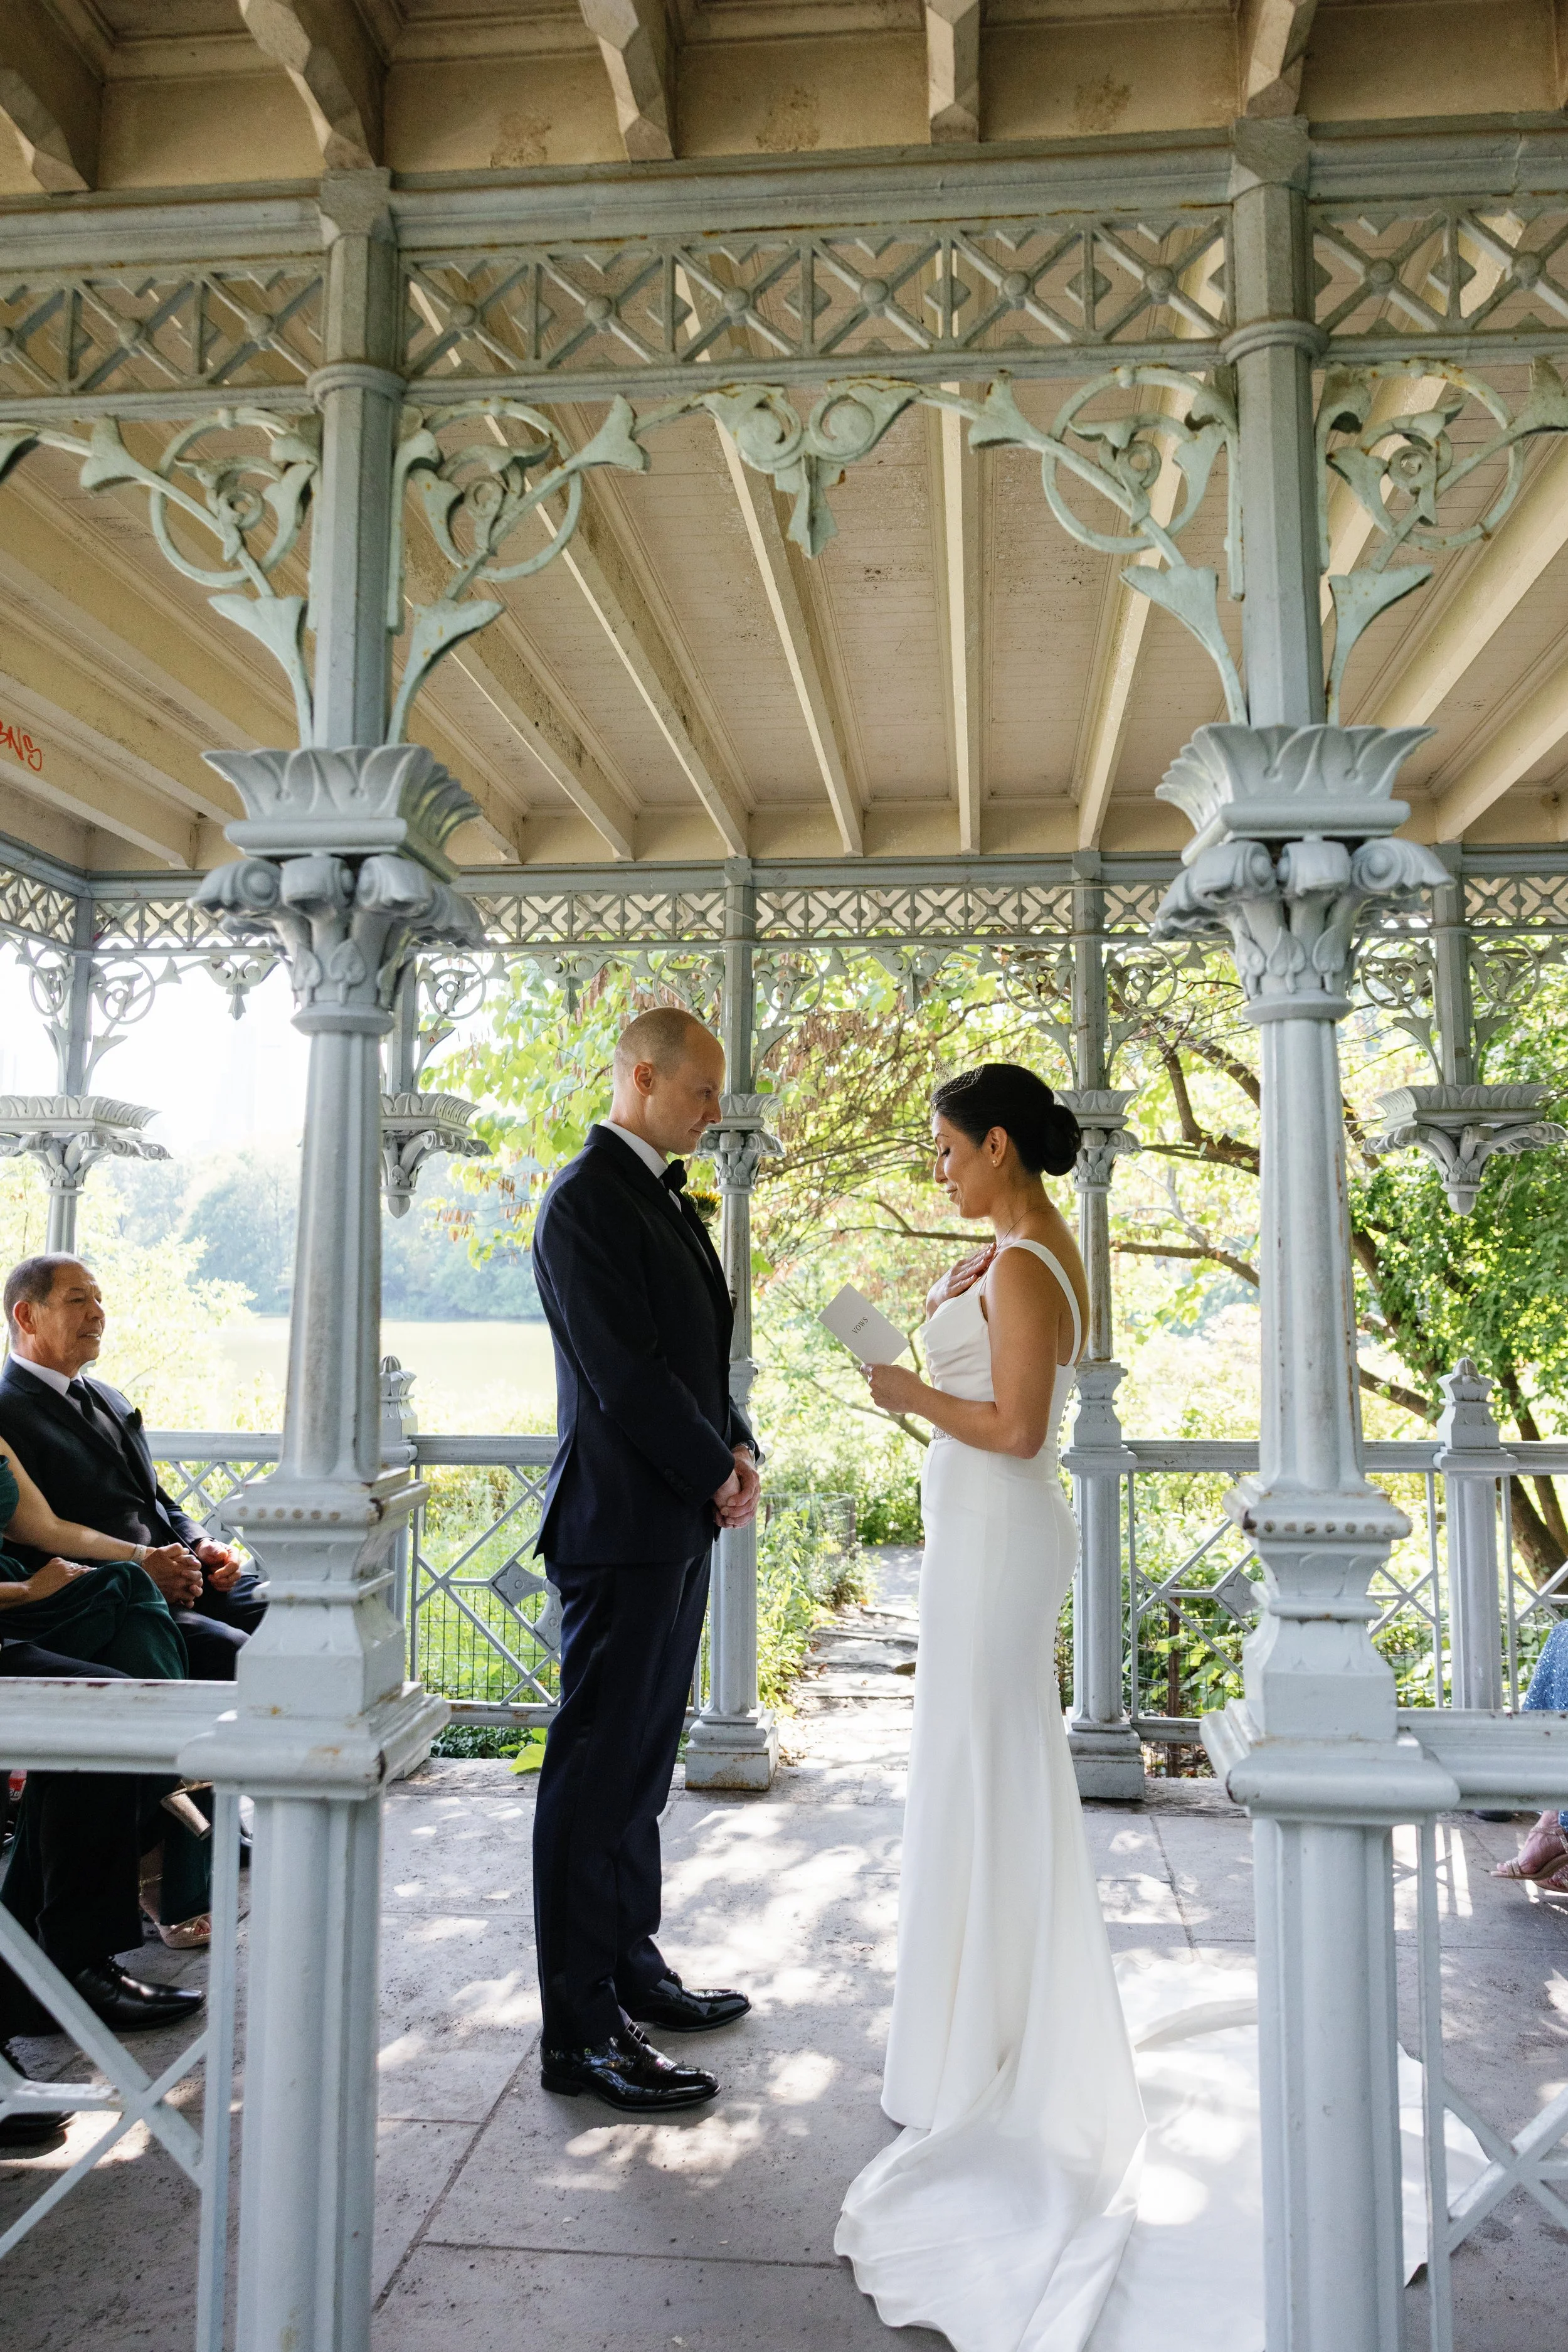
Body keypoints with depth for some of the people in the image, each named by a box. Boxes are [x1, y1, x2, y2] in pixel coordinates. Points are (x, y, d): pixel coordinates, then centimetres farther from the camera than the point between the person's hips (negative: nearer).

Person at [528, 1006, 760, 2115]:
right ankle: (580, 2030, 9)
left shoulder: (667, 1199, 16)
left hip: (680, 1522, 10)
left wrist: (738, 1450, 4)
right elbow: (624, 1370, -20)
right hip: (622, 1523, -10)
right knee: (599, 1768, -1)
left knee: (641, 1761, 18)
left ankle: (632, 1968, 32)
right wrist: (720, 1474, -11)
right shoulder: (588, 1200, -14)